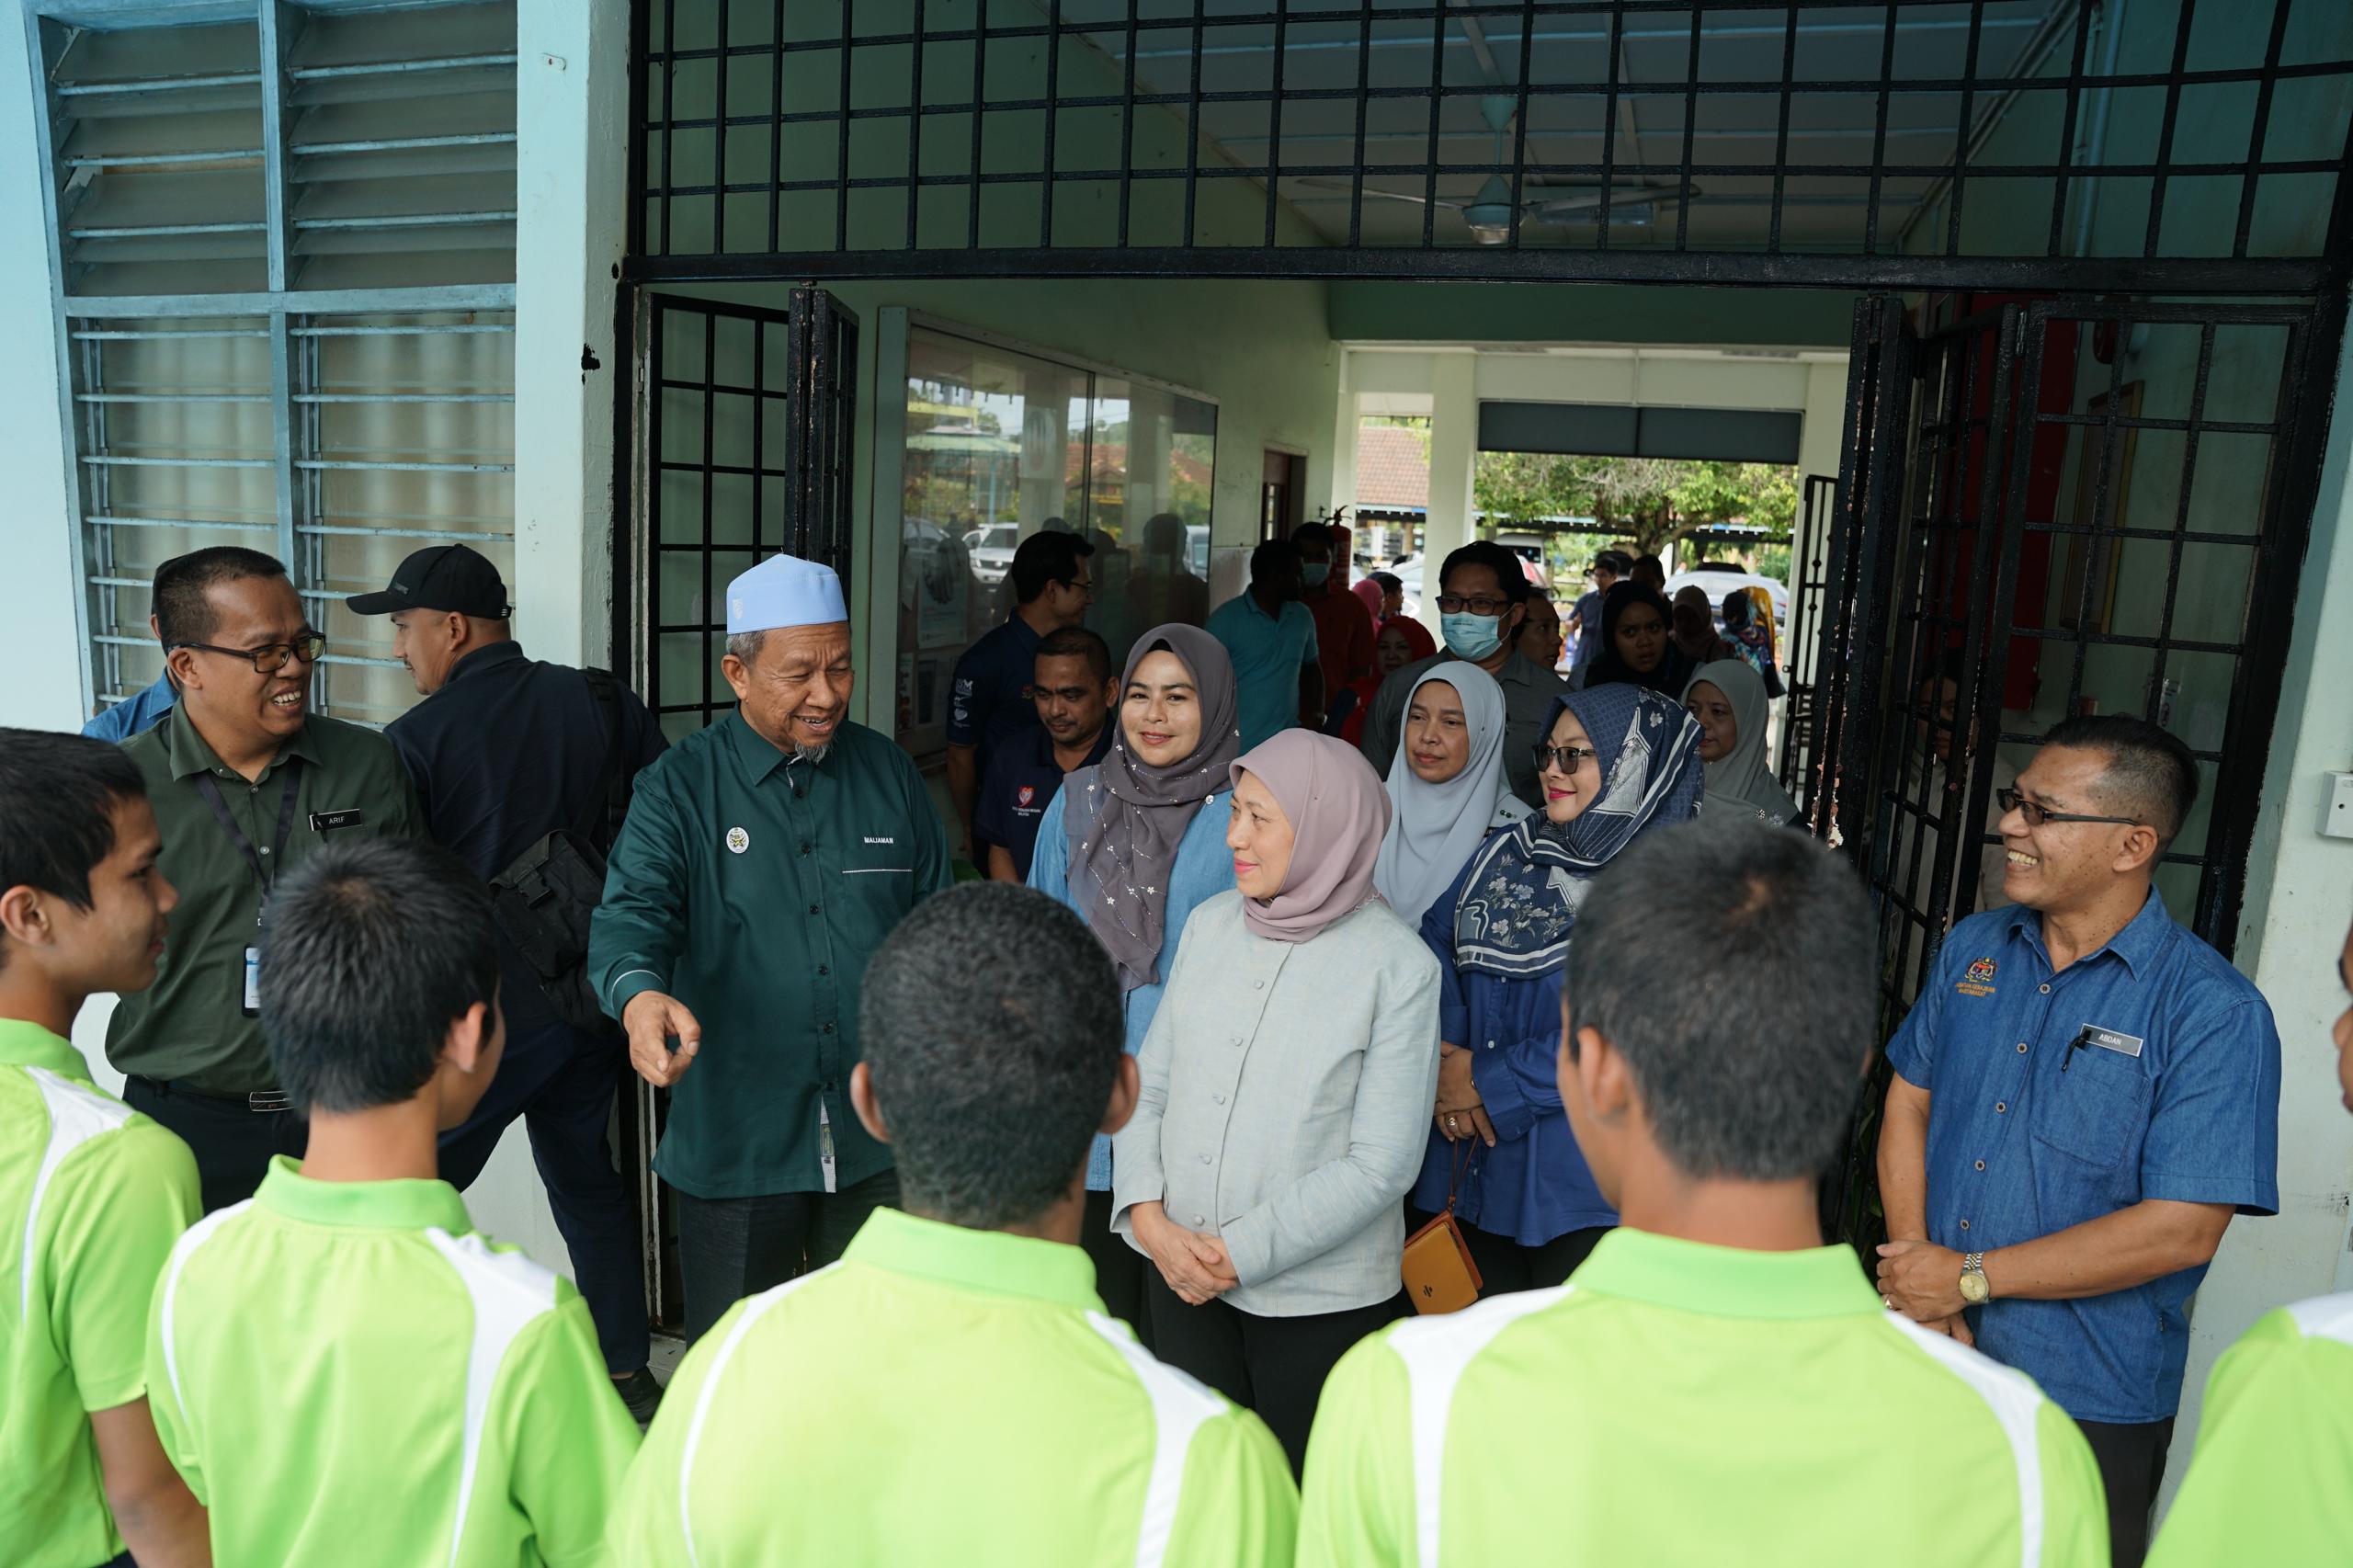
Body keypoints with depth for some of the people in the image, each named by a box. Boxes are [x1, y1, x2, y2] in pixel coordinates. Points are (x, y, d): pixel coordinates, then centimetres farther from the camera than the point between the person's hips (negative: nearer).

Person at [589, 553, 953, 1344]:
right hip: (732, 1141, -2)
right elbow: (632, 911, -17)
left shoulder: (891, 774, 5)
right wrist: (640, 994, -40)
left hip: (880, 1139, 3)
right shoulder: (680, 785, -4)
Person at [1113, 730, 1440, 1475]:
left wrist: (1241, 1252, -15)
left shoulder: (1398, 967, -14)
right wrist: (1149, 1216, -9)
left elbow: (1381, 1165, -16)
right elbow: (1148, 1083, 5)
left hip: (1321, 1298, -4)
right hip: (1182, 1277, 4)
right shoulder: (1210, 924, 0)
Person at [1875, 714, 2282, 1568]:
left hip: (2090, 1406, -4)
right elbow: (1908, 1103, 4)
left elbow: (2182, 1231, -20)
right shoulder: (1971, 949, 1)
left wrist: (1968, 1277, -17)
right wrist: (1919, 1288, -9)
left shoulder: (2216, 1011, -16)